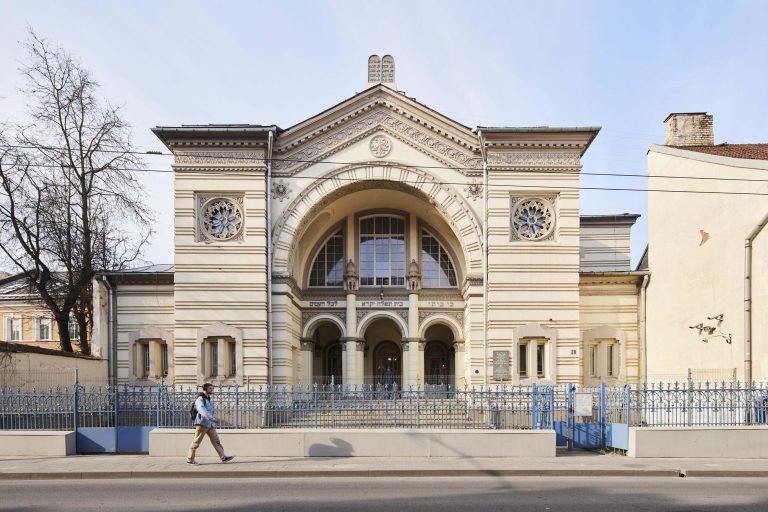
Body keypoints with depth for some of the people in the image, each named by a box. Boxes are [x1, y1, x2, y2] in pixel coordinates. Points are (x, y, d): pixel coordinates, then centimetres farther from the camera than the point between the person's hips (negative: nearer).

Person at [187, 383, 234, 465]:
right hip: (202, 423, -8)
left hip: (210, 424, 8)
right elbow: (202, 411, -26)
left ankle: (223, 457, -2)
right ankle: (190, 460, 9)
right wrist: (212, 419, -33)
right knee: (196, 442, -1)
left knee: (216, 440, 1)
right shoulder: (200, 399, -12)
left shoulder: (209, 399, 16)